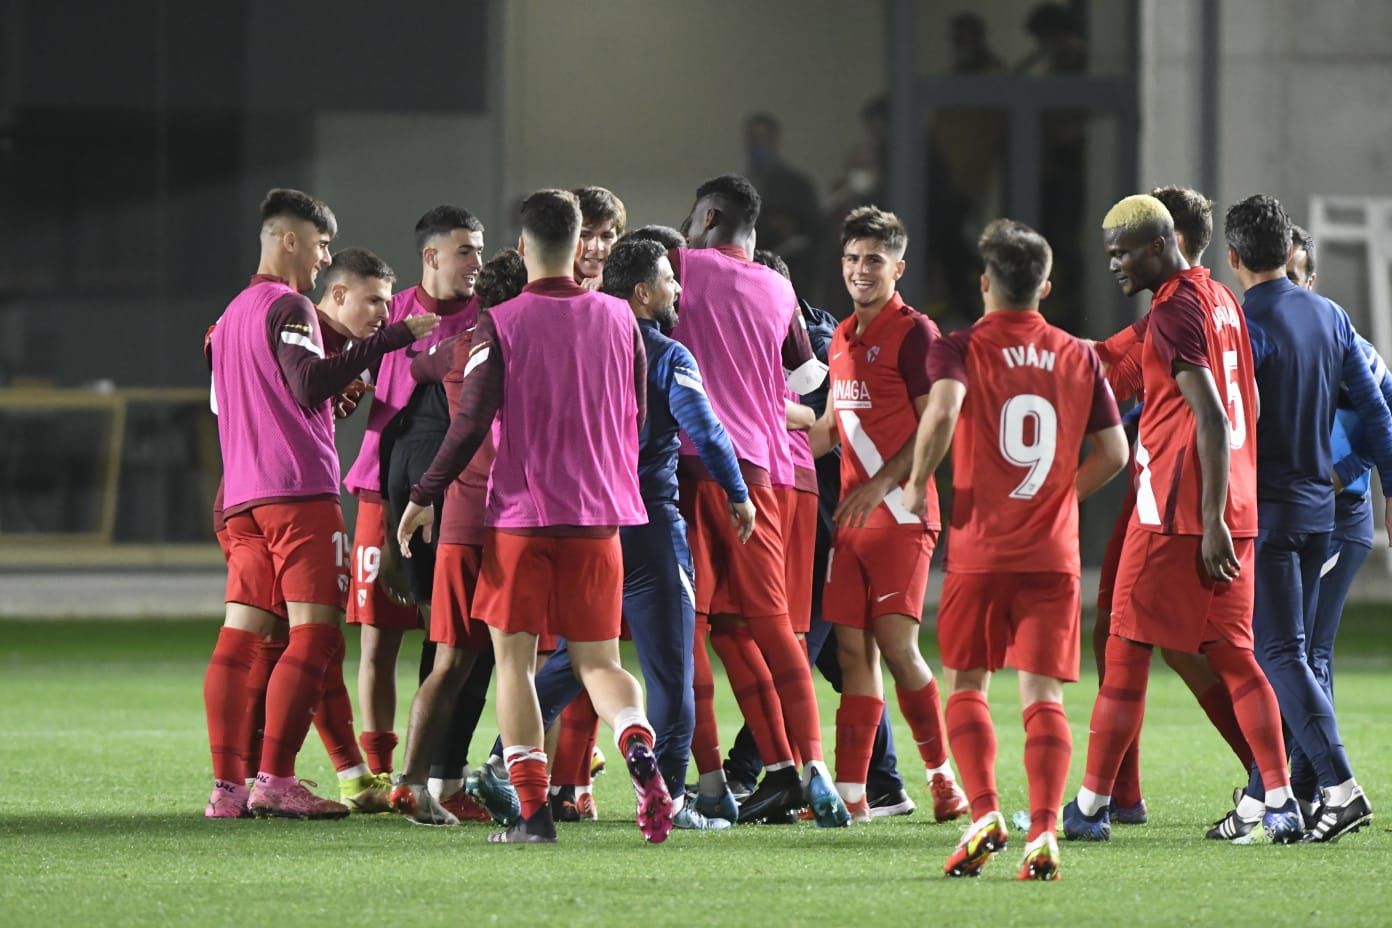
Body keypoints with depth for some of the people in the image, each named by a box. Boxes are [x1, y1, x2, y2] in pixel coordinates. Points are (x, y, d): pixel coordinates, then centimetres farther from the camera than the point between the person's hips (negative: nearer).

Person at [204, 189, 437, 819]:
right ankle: (274, 780, -15)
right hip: (299, 489, -9)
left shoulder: (231, 315, 21)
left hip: (242, 494, 9)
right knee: (313, 635, -8)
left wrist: (334, 398, 20)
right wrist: (390, 340, -23)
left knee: (240, 637, 5)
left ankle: (228, 784, 1)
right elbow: (308, 384, -21)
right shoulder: (288, 307, -7)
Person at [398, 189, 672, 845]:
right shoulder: (618, 319, 6)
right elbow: (636, 418, 14)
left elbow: (472, 422, -10)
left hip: (520, 514, -3)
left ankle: (533, 809, -5)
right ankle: (640, 752, -20)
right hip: (599, 518, 3)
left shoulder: (501, 324, -7)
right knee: (598, 661, 10)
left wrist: (425, 496, 0)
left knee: (514, 659, 5)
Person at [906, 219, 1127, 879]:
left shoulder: (960, 349, -2)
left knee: (966, 683, 12)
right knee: (1042, 694, 0)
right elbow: (1113, 453, 10)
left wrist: (918, 482, -7)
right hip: (1054, 552, 2)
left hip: (979, 550, -2)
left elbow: (943, 411, -22)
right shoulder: (1080, 357, 9)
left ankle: (984, 813, -5)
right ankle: (1044, 831, -14)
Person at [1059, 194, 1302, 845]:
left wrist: (1211, 521, -20)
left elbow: (1213, 419, -19)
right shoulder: (1221, 300, 15)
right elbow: (1248, 405, 21)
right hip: (1235, 508, 9)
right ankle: (1281, 801, 2)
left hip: (1177, 511, -9)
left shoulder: (1174, 312, -13)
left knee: (1127, 653, -2)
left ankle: (1091, 806, 2)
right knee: (1233, 656, 9)